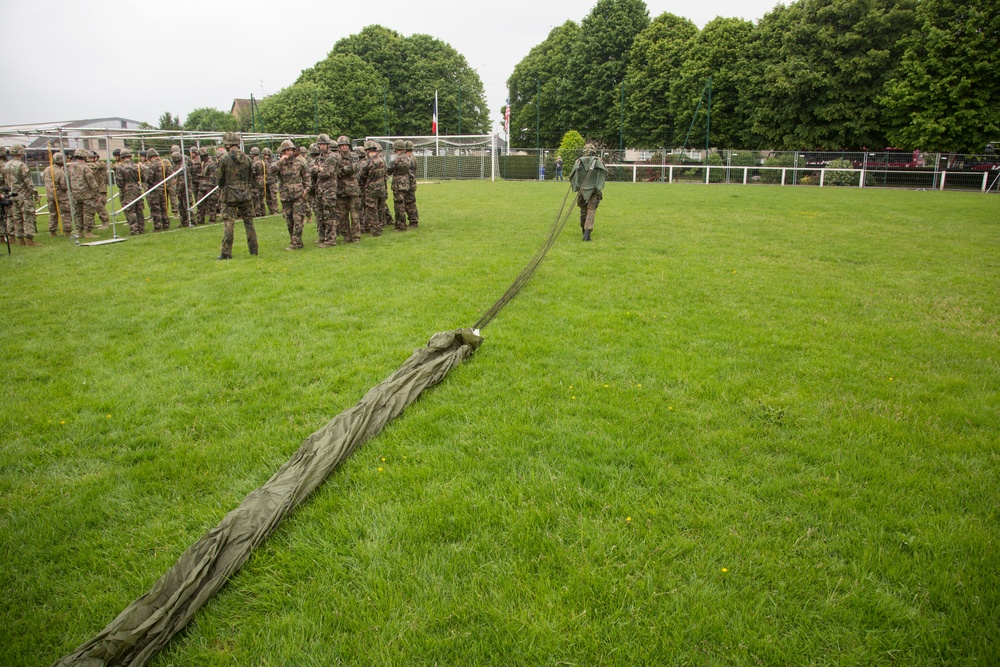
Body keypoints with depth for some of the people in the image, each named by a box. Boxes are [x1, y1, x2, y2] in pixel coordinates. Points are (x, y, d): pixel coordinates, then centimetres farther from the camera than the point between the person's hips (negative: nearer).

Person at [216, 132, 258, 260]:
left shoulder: (224, 159, -10)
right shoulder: (247, 158, 2)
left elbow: (219, 178, -3)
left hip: (229, 196, -4)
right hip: (246, 195, 4)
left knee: (228, 223, -2)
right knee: (249, 222, 9)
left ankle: (226, 253, -2)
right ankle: (253, 250, 13)